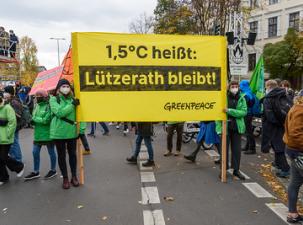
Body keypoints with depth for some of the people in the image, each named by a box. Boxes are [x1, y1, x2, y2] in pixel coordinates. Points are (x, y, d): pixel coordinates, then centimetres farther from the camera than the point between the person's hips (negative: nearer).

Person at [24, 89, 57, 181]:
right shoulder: (36, 105, 10)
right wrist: (33, 120, -10)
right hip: (38, 134, 8)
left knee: (51, 152, 8)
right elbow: (33, 117, 12)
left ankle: (53, 170, 25)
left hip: (48, 134, -7)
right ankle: (36, 172, 25)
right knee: (35, 152, 10)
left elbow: (46, 120, -22)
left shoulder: (49, 106, -15)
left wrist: (35, 119, -13)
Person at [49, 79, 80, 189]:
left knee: (72, 154, 12)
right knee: (61, 155, 9)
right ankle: (65, 178, 24)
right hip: (59, 132, -2)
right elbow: (59, 112, -20)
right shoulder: (54, 99, -4)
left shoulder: (73, 99, 4)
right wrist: (72, 105, -20)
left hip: (72, 131, 2)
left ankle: (74, 176, 28)